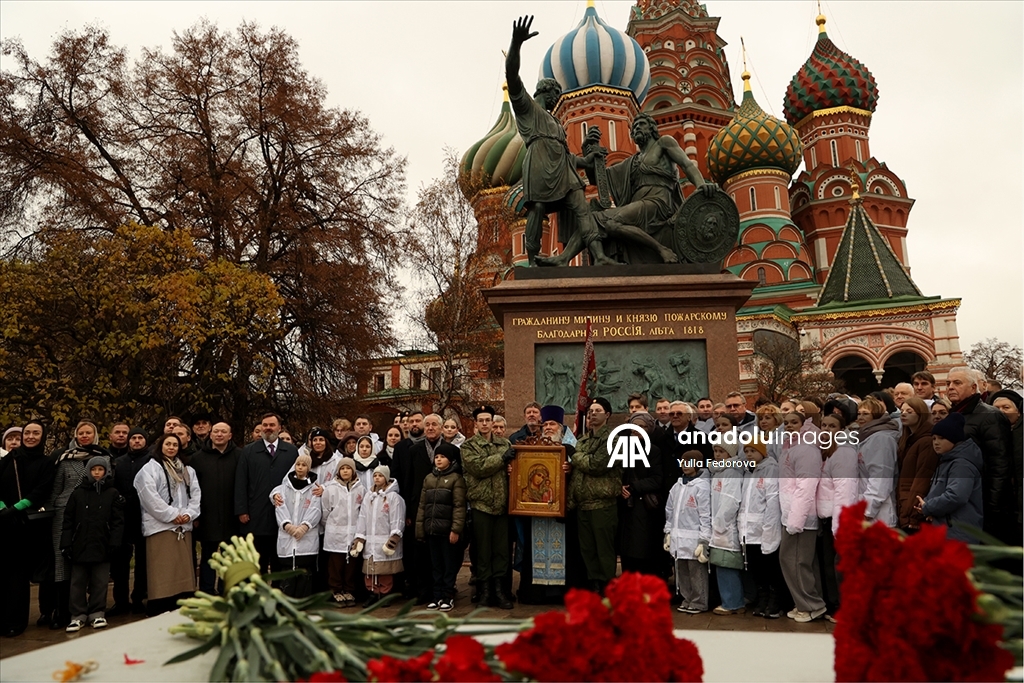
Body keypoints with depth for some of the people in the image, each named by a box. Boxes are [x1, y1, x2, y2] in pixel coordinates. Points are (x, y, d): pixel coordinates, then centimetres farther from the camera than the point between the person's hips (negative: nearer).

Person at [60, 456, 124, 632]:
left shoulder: (113, 494, 2)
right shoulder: (78, 493, 6)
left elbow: (118, 521, -2)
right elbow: (68, 520, 4)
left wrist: (114, 543, -9)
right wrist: (66, 543, -3)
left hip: (102, 546, -1)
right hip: (80, 545, 2)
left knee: (100, 582, 6)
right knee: (78, 582, 7)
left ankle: (97, 614, 16)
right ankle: (78, 615, 16)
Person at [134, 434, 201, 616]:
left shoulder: (188, 471, 18)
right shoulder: (150, 468, -1)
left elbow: (196, 495, 11)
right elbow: (150, 497, -12)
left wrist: (189, 514, -6)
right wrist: (171, 515, -14)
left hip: (183, 526, 6)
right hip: (160, 526, -6)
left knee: (181, 570, 8)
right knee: (162, 573, -6)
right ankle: (158, 615, -1)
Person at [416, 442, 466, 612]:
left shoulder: (456, 479, -4)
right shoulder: (428, 478, 12)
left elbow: (459, 506, -10)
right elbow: (422, 505, 12)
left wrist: (456, 529, -15)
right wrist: (420, 528, 6)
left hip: (447, 530, -5)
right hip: (431, 529, 5)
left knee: (450, 565, 4)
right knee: (436, 564, 12)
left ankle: (448, 597, 13)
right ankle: (437, 596, 20)